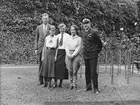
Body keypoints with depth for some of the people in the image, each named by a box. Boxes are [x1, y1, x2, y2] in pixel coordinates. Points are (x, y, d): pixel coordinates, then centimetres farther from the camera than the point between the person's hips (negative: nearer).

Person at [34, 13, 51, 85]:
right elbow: (36, 39, 12)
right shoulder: (38, 28, 10)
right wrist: (36, 49, 4)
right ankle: (41, 81, 11)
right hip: (40, 48, 2)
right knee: (40, 64, 4)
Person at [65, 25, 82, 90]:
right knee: (70, 71, 2)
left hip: (76, 55, -3)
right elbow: (66, 47, 9)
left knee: (75, 71, -5)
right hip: (68, 55, 3)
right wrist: (68, 54, -7)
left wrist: (73, 55, -11)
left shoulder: (79, 38, 3)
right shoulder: (68, 38, 14)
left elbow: (78, 48, -3)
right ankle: (71, 85, 9)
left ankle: (75, 85, 2)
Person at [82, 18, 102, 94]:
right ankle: (88, 86, 25)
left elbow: (99, 43, -4)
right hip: (85, 55, 7)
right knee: (87, 72, 13)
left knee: (93, 72, -6)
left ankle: (96, 88, 3)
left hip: (93, 55, -7)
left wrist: (98, 51, 4)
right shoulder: (83, 33, 10)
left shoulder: (93, 32, -11)